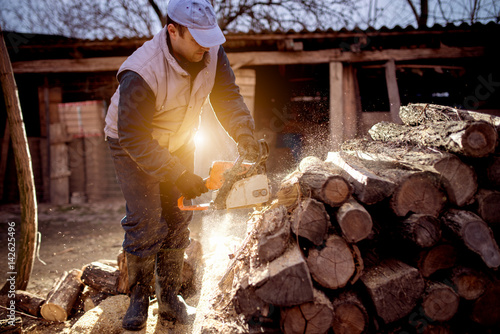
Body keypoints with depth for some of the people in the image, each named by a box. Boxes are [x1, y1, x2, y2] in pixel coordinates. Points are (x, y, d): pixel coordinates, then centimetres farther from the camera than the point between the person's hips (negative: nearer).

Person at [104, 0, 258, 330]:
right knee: (146, 222, -11)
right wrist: (178, 176, -31)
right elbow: (133, 137, -32)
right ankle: (139, 298, 8)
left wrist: (245, 136, -27)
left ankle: (169, 297, 16)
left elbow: (228, 97, -11)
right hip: (132, 145, -5)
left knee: (178, 219, 4)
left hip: (179, 141, 5)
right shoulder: (141, 74, -37)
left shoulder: (213, 52, -20)